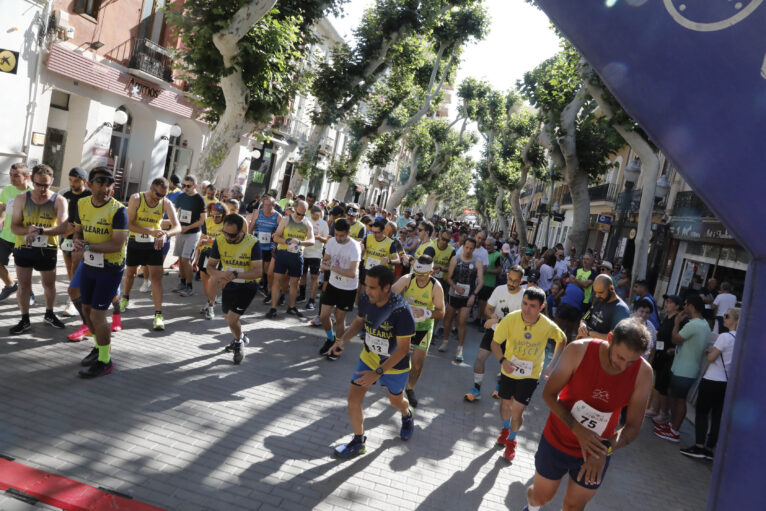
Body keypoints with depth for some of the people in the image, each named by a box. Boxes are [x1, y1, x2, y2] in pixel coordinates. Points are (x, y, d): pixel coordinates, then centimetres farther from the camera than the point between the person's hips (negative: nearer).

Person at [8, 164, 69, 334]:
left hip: (47, 250, -1)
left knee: (49, 285, 13)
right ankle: (25, 320, 24)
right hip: (23, 249, 1)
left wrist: (41, 230, -37)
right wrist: (28, 230, -26)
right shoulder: (21, 199, -3)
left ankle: (49, 314, 36)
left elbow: (63, 227, -21)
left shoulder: (59, 201, -10)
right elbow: (14, 227, -4)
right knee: (24, 286, 8)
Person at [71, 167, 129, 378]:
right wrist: (77, 241, -10)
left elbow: (117, 244, -25)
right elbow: (78, 231, 12)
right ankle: (99, 346, 41)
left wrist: (87, 247, -26)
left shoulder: (118, 210, -19)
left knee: (97, 314, -6)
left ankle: (105, 361, 11)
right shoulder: (82, 204, 1)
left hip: (111, 268, -7)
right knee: (87, 309, 17)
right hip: (88, 265, 7)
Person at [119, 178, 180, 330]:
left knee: (156, 276, -10)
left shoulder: (166, 203, -10)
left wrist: (165, 234, -37)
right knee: (130, 274, 18)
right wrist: (151, 232, -31)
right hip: (135, 243, 0)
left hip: (154, 245, 0)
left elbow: (177, 226, -16)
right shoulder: (136, 199, -14)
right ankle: (125, 298, 48)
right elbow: (129, 224, -18)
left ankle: (158, 315, -11)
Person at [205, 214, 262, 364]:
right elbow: (209, 266, -6)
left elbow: (258, 271, -27)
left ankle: (238, 342, 18)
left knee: (231, 320, -15)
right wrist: (220, 274, -30)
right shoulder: (219, 241, -13)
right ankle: (241, 338, 53)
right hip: (228, 284, 5)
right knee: (230, 318, 21)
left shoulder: (252, 243, -24)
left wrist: (235, 275, -41)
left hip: (246, 286, -5)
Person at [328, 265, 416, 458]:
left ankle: (407, 416, 58)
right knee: (353, 397, -2)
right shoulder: (365, 298, -18)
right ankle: (358, 442, 22)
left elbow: (403, 349, -29)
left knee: (396, 401, 20)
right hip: (369, 356, 4)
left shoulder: (401, 311, -35)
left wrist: (378, 373, -34)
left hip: (394, 363, -4)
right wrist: (343, 340, -13)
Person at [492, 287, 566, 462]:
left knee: (517, 410, -8)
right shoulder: (510, 319, -24)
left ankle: (511, 441, 22)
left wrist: (552, 366, -5)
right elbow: (495, 343, -13)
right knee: (505, 404, 18)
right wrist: (503, 360, -32)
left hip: (530, 375, -1)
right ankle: (506, 429, 51)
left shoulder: (548, 326, -22)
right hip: (508, 370, 2)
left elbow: (562, 341, 0)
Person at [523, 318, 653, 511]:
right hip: (557, 442, -1)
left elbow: (633, 427, -13)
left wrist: (606, 449, -30)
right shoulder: (579, 350, -24)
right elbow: (549, 394, -16)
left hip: (597, 451, 1)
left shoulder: (643, 373, -19)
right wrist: (578, 430, -28)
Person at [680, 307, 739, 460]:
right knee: (717, 415, 10)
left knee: (701, 412, 1)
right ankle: (709, 448, 14)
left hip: (712, 381, -7)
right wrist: (714, 351, 11)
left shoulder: (725, 336, -16)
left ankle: (699, 446, -1)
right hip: (727, 382, 7)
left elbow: (711, 358, -14)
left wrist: (708, 352, 6)